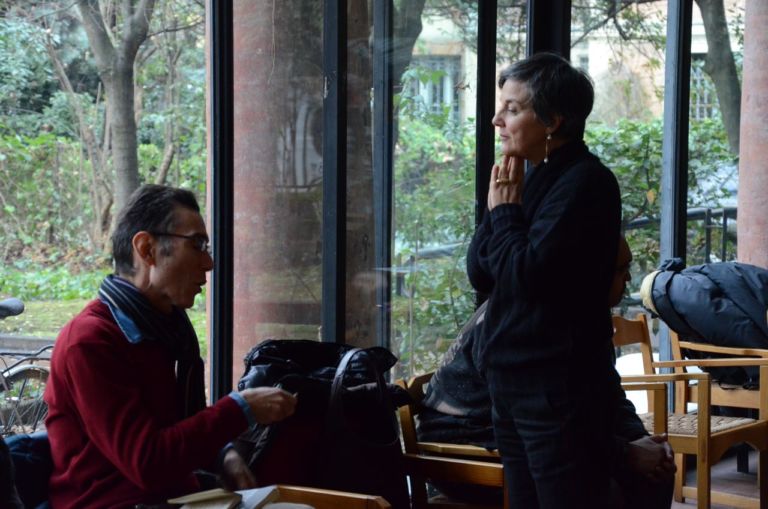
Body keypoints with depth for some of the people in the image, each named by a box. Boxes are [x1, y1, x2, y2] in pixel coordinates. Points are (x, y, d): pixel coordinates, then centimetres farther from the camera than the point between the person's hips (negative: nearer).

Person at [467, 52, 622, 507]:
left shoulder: (585, 181, -14)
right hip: (513, 379, 9)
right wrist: (502, 206, -2)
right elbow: (480, 274, 10)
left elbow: (528, 274, -22)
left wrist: (504, 210, -7)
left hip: (559, 386, -9)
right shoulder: (533, 179, 12)